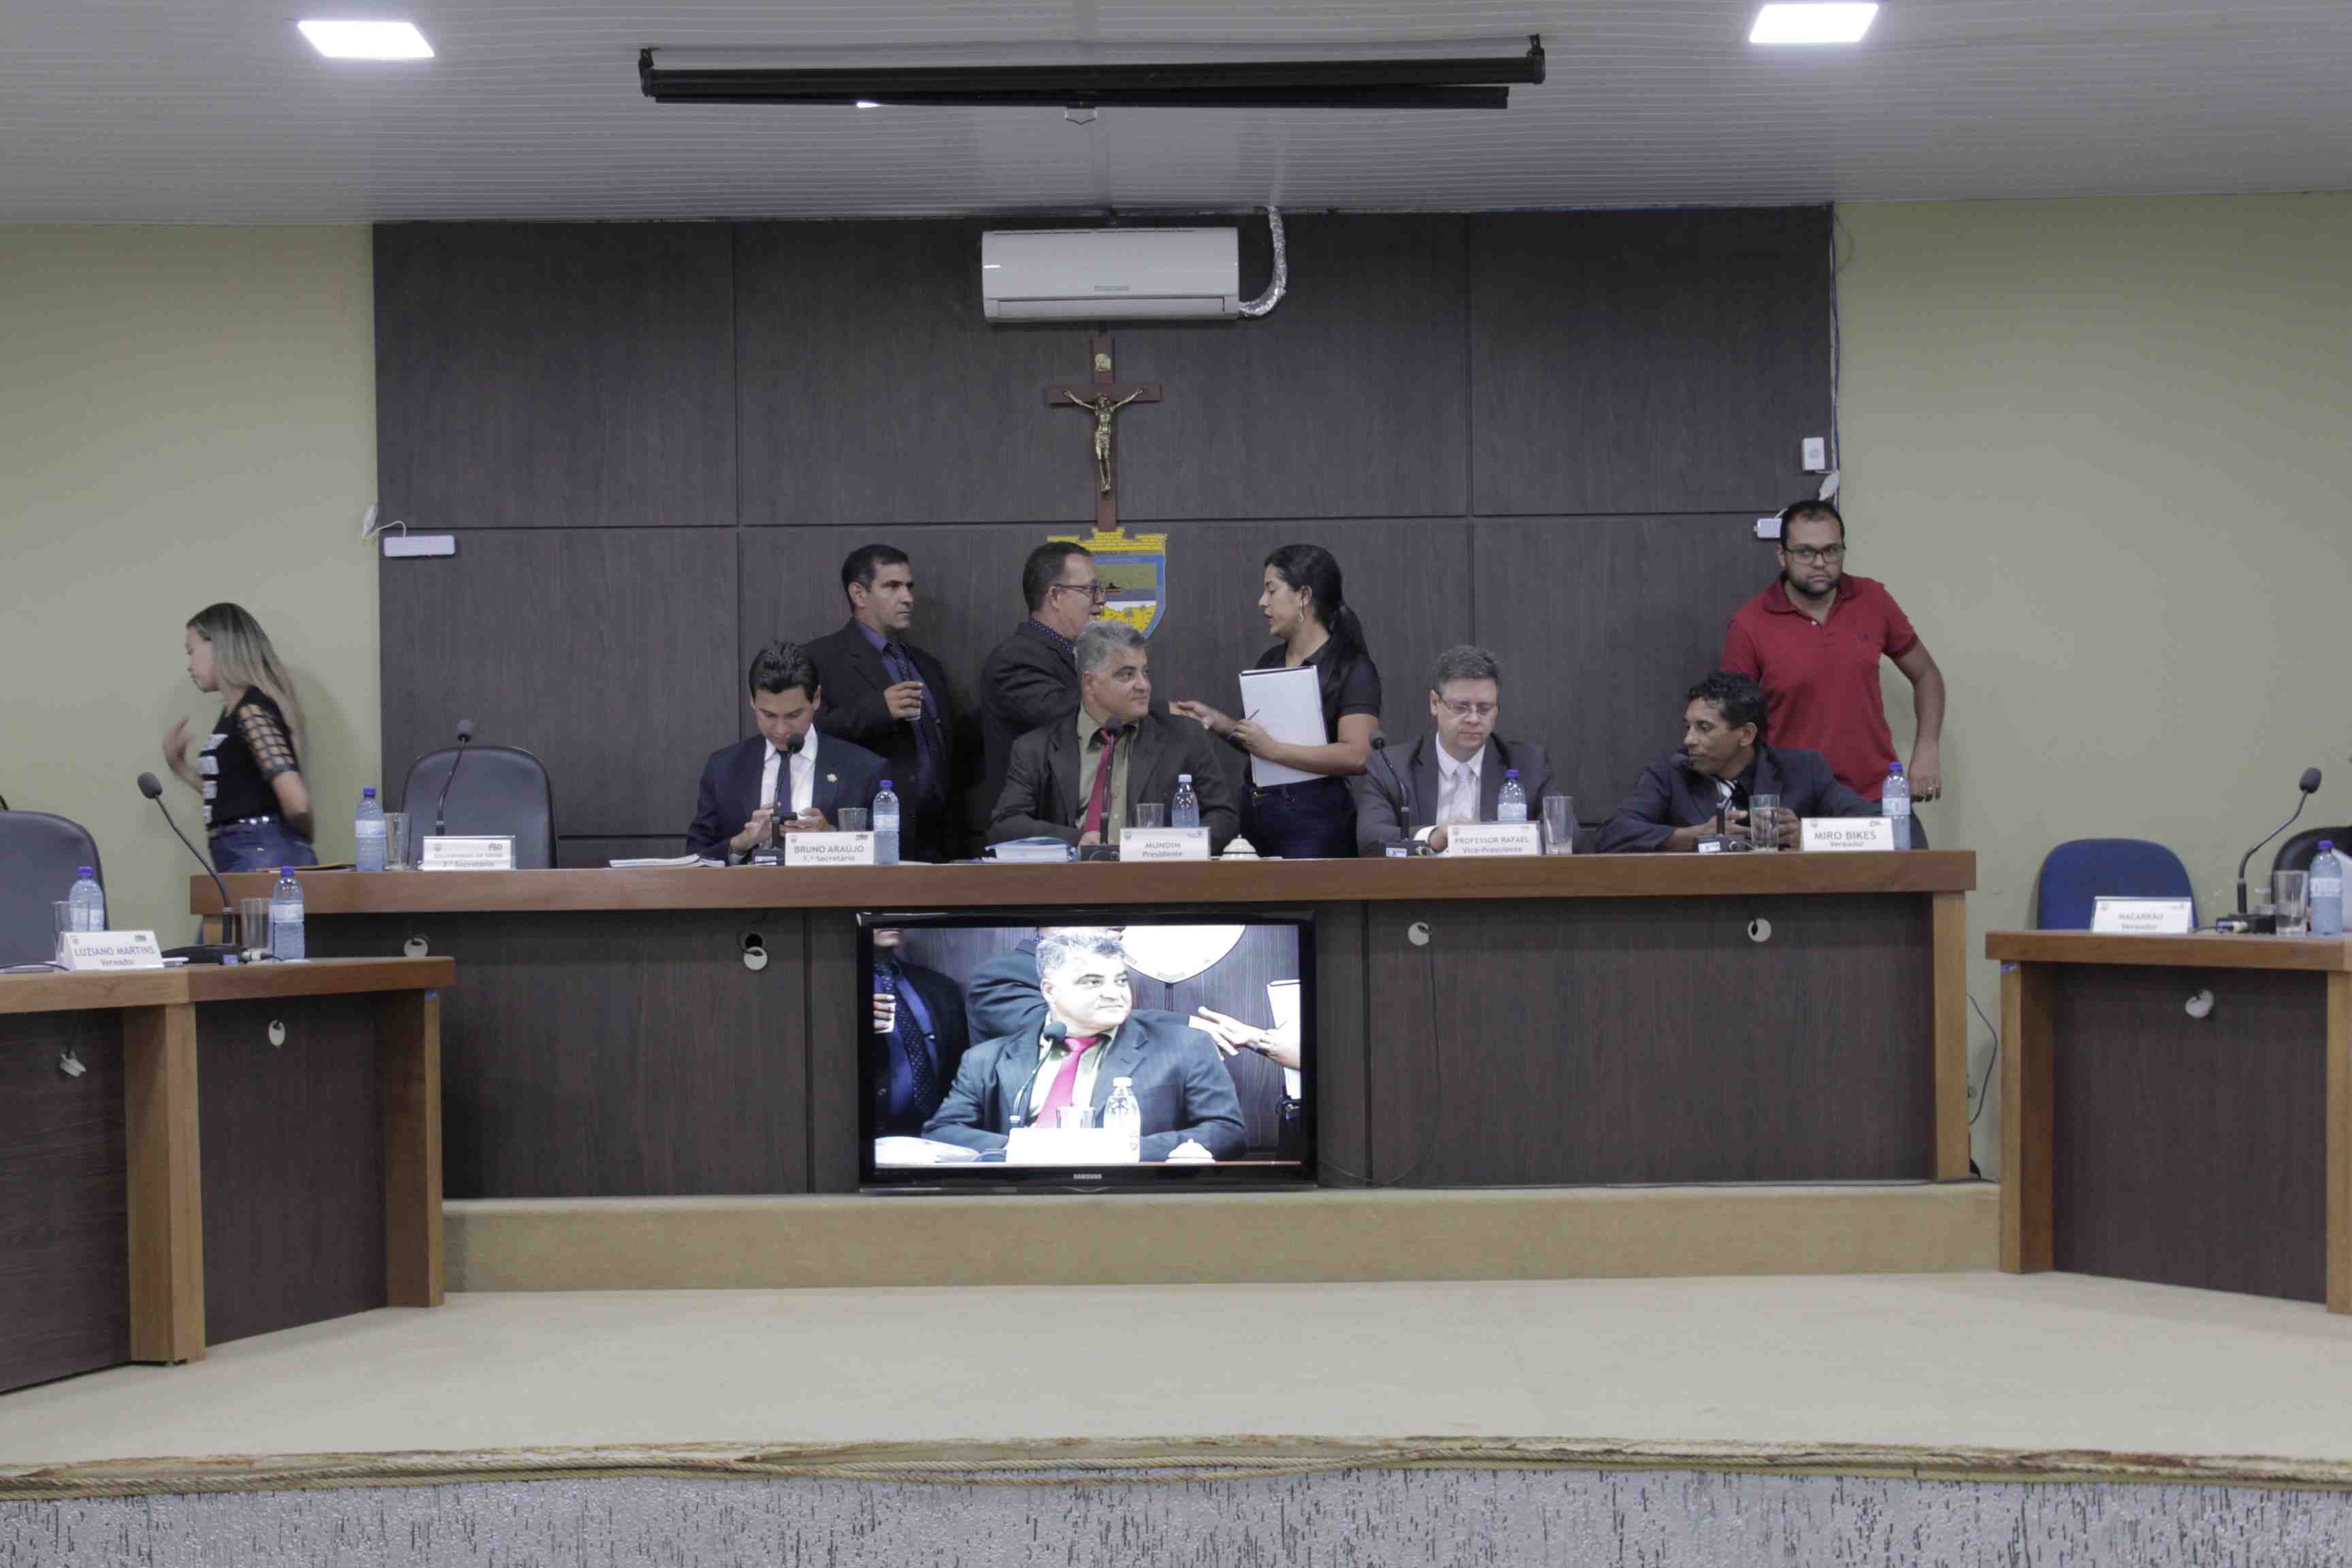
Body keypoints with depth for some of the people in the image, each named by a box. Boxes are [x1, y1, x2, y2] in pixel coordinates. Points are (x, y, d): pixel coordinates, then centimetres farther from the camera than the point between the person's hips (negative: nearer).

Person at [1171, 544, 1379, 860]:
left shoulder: (1351, 667, -8)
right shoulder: (1270, 661, 12)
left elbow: (1357, 756, -19)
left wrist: (1273, 749, -18)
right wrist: (1216, 721, 5)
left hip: (1316, 824, -6)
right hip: (1257, 818, 6)